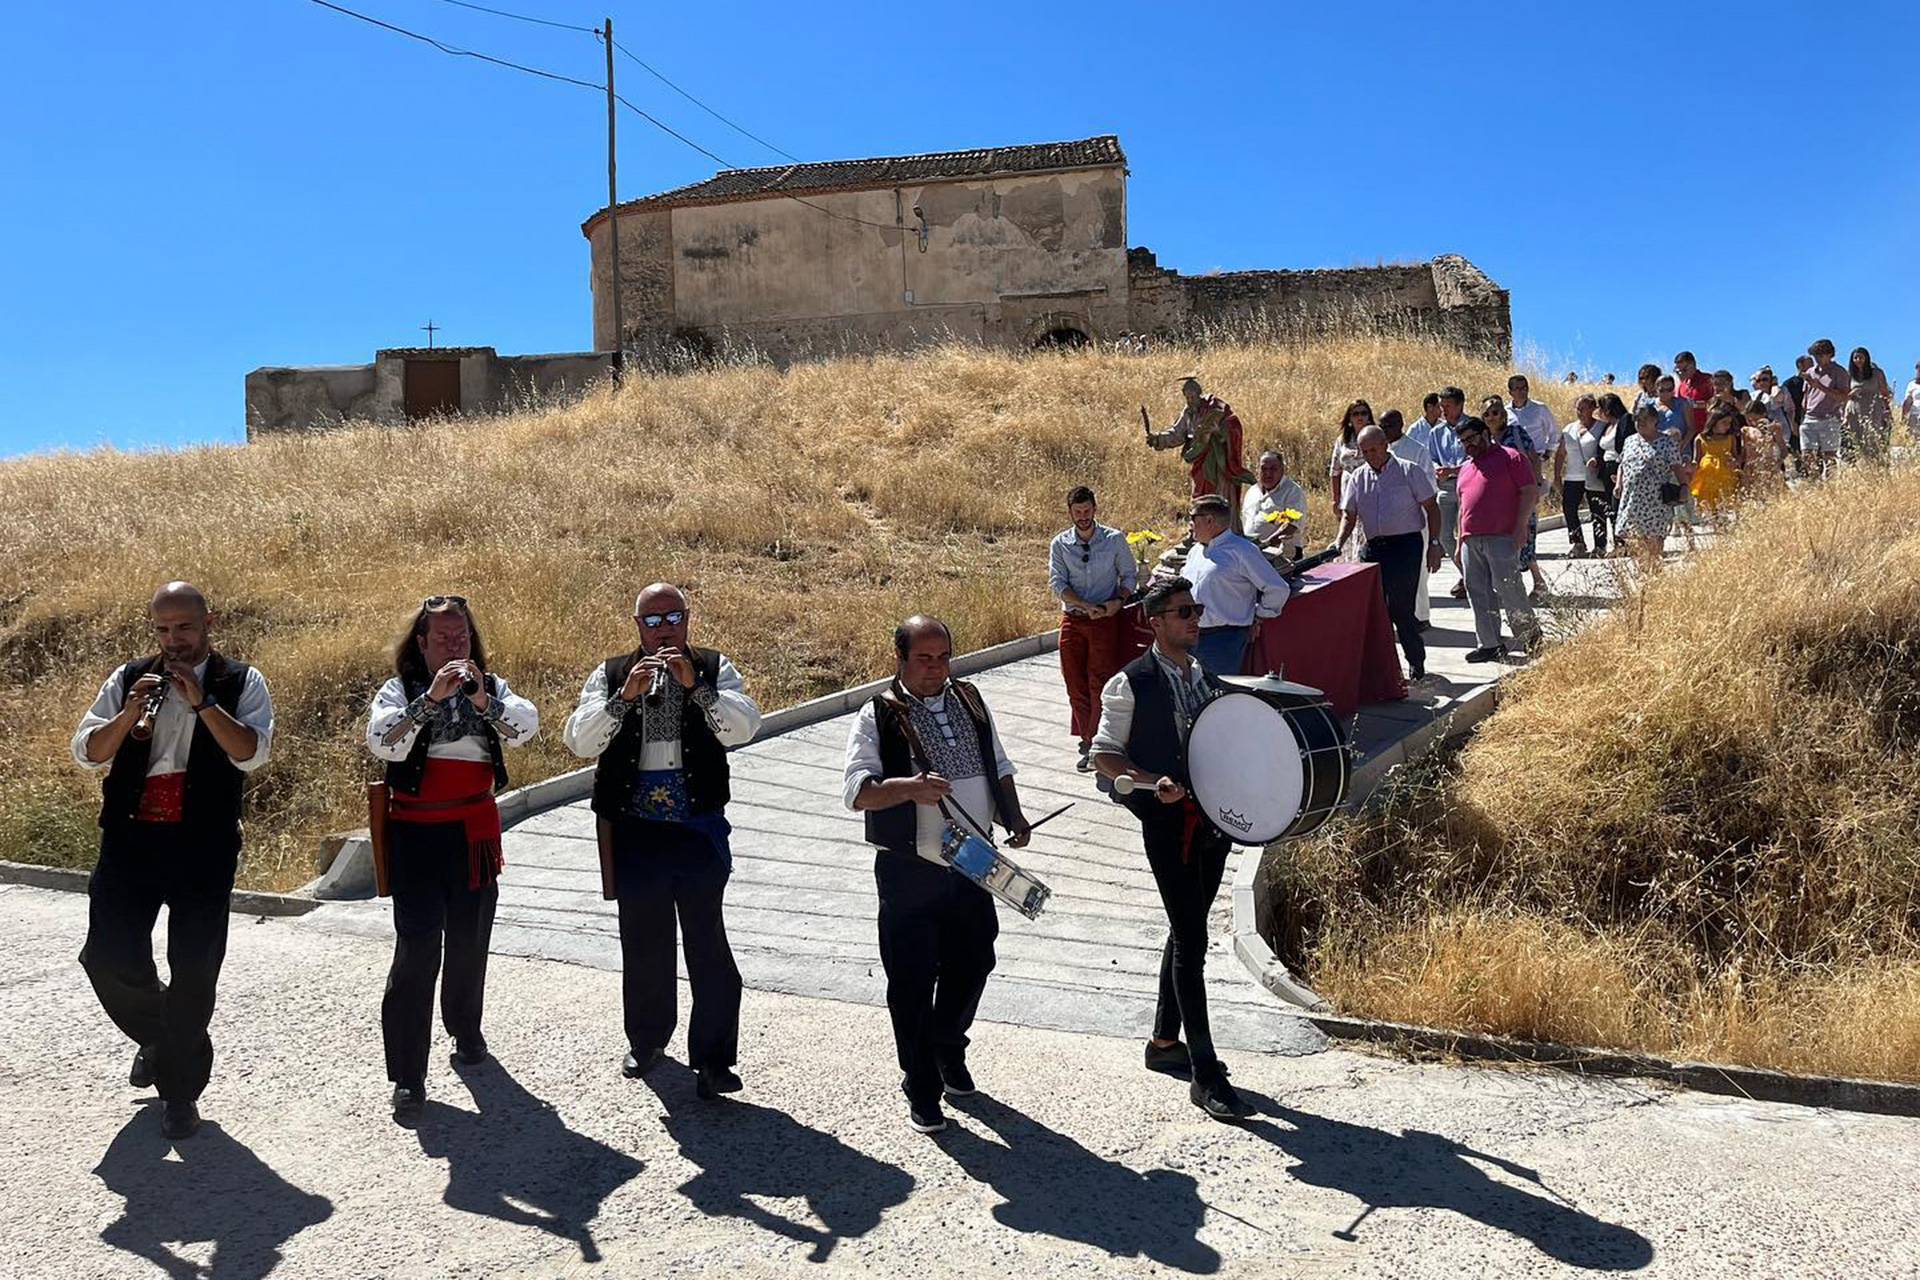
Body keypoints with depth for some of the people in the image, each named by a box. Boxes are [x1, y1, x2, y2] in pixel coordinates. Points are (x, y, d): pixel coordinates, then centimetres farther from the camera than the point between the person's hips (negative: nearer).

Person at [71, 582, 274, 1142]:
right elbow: (86, 753, 5)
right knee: (108, 953, 1)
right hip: (130, 837, 3)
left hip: (203, 843, -3)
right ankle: (157, 1037, 32)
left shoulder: (241, 682, 1)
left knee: (194, 969, 1)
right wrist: (128, 714, -12)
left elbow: (252, 753, -12)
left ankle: (181, 1090, 16)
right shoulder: (129, 678, 9)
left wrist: (202, 701, -19)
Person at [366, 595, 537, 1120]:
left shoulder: (491, 687, 5)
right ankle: (407, 1077, -4)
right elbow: (383, 743, -19)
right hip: (416, 835, -3)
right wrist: (431, 697, -28)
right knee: (416, 949, -9)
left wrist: (481, 698, -30)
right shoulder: (399, 691, -1)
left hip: (475, 832, 3)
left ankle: (466, 1033, 38)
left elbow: (524, 727, -13)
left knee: (469, 943, 15)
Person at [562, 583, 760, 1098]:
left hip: (699, 828, -2)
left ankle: (713, 1059, 3)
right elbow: (579, 740, -6)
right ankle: (646, 1039, 34)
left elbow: (744, 728, -11)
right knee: (642, 941, 14)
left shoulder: (714, 669, 3)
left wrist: (695, 685, -21)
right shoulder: (611, 674, 5)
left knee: (708, 942, -4)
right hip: (634, 830, 2)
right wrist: (624, 695, -19)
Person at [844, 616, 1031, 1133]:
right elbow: (857, 791, -18)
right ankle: (922, 1090, 16)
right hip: (910, 872, -5)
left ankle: (948, 1051, 41)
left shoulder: (970, 700, 8)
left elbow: (999, 767, 19)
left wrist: (1014, 818, 5)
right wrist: (910, 787, -35)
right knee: (912, 982, 1)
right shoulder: (879, 716, -10)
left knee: (972, 963, 15)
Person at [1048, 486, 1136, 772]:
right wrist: (1087, 606, -17)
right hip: (1072, 620, 2)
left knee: (1100, 683, -6)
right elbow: (1057, 584, -5)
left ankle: (1096, 744, -3)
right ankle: (1087, 737, 17)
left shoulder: (1114, 539, 1)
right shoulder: (1060, 544, 3)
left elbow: (1129, 574, 7)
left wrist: (1118, 601, -12)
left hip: (1105, 620, -2)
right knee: (1075, 683, 4)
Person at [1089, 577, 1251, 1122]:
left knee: (1187, 933, 17)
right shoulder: (1131, 684, -10)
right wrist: (1152, 782, -22)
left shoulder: (1207, 678, 10)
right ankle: (1205, 1075, -1)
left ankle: (1165, 1042, 33)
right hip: (1168, 823, -7)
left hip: (1213, 819, 7)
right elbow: (1104, 753, -8)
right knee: (1192, 942, -7)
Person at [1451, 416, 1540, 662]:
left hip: (1501, 538, -7)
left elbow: (1531, 491, -5)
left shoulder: (1510, 457, 1)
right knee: (1478, 592, 4)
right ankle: (1489, 644, 10)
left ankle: (1530, 635, 11)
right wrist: (1460, 542, 22)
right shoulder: (1465, 468, 22)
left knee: (1507, 588, -7)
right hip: (1471, 540, 7)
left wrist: (1520, 526, -13)